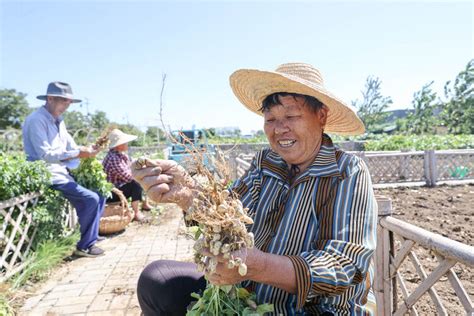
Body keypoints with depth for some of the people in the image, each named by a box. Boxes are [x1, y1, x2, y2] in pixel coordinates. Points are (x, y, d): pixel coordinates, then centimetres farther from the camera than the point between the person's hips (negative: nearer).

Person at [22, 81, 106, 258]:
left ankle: (90, 238, 12)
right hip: (48, 176, -9)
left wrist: (87, 150, -7)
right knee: (91, 199, -20)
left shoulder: (59, 121, 14)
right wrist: (78, 154, -25)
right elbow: (45, 155, -22)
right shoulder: (36, 120, -13)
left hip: (62, 173, 9)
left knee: (99, 197, 3)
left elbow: (72, 148, 13)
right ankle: (84, 246, -5)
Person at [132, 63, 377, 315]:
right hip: (246, 295, 5)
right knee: (156, 279, -3)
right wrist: (187, 194, -29)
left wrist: (258, 267, -38)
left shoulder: (349, 173, -14)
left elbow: (344, 267, -22)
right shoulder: (264, 162, 0)